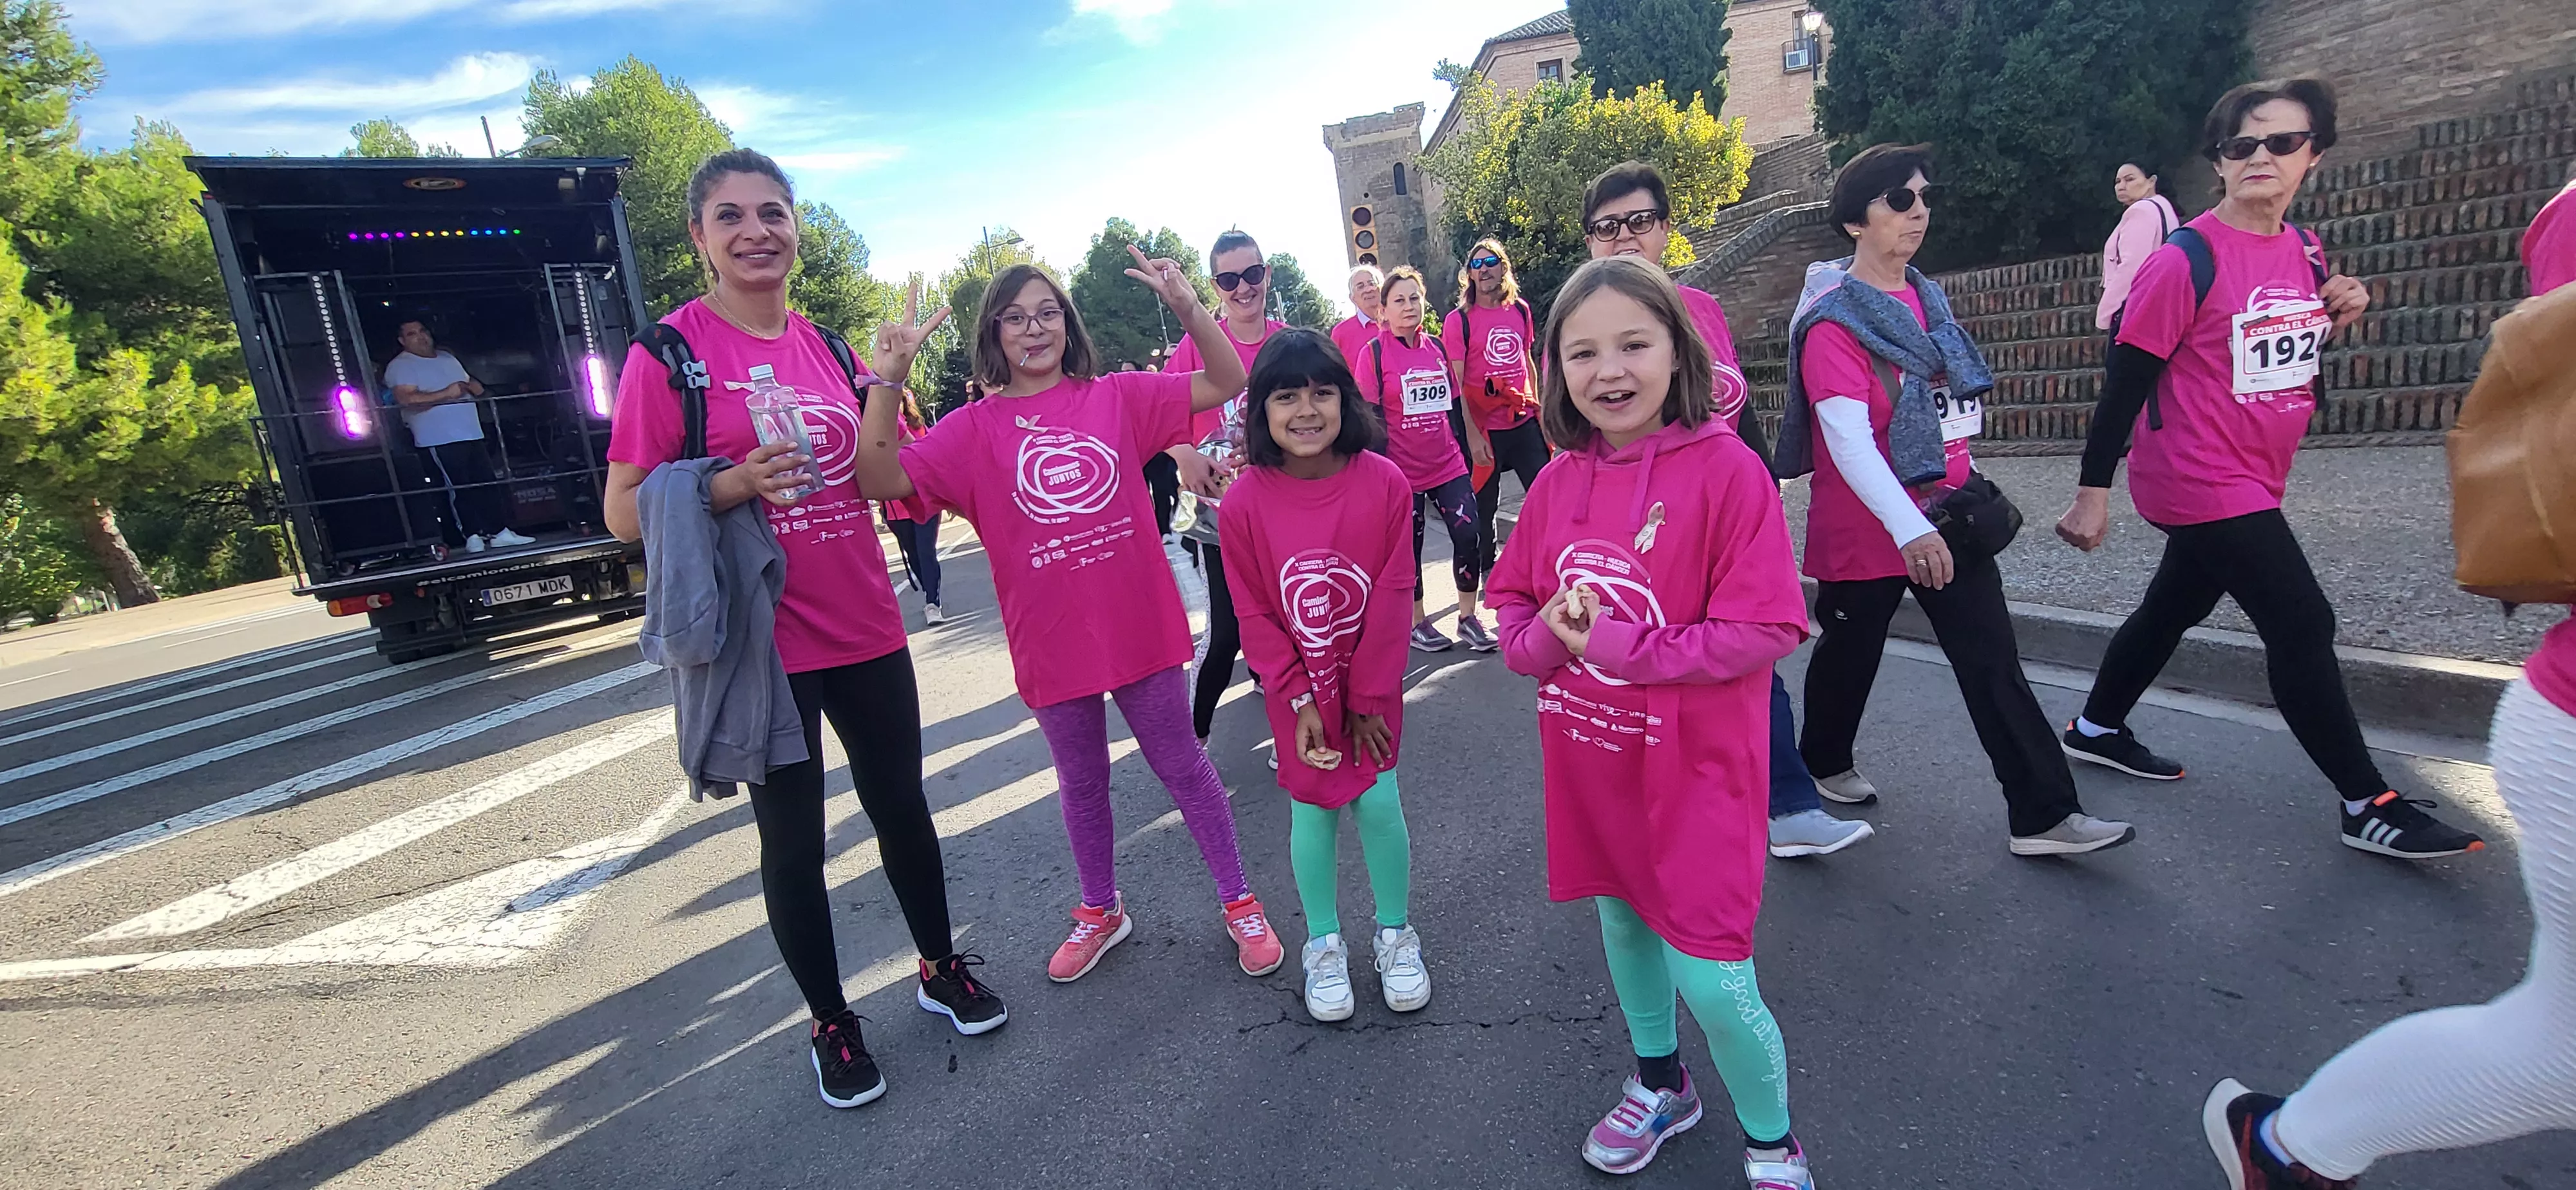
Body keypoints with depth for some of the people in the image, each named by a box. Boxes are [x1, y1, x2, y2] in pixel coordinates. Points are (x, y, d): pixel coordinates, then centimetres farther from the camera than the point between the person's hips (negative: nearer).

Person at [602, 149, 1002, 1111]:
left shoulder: (821, 344, 7)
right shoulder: (670, 351, -9)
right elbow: (624, 514, -8)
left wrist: (889, 386, -3)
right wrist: (734, 484, -25)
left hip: (866, 629, 5)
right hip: (765, 644, -4)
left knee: (903, 807, 16)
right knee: (793, 842, 9)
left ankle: (941, 967, 38)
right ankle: (831, 1023, 30)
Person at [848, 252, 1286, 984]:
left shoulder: (1117, 397, 0)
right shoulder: (976, 428, -2)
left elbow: (1225, 383, -2)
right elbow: (880, 479, -12)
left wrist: (1189, 308, -16)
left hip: (1140, 624, -1)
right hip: (1051, 641, 1)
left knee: (1180, 764, 12)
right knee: (1081, 781, 19)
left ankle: (1239, 902, 28)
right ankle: (1101, 910, 41)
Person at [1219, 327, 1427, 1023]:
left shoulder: (1384, 482, -14)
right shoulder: (1244, 501, -14)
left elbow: (1393, 597, -9)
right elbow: (1253, 614, -8)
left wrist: (1369, 696, -8)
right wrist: (1301, 698, -11)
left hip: (1373, 684, 0)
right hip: (1298, 688, 0)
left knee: (1379, 804, 2)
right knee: (1313, 810, 7)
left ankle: (1396, 933, 28)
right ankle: (1324, 944, 29)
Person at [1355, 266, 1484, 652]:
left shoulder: (1436, 347, 9)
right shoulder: (1373, 353, -6)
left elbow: (1453, 403, 16)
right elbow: (1369, 417, -8)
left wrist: (1465, 451, 15)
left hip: (1448, 465, 4)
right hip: (1402, 471, -4)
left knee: (1468, 534, -4)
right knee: (1409, 546, 6)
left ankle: (1468, 617, 11)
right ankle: (1418, 622, 23)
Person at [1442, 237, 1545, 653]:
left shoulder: (1520, 310, 9)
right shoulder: (1459, 320, -5)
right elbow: (1456, 383, -8)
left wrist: (1541, 412, 14)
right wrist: (1471, 435, -13)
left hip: (1525, 421, 4)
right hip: (1485, 428, -4)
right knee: (1484, 509, 5)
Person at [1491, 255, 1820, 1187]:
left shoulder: (1727, 470, -16)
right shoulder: (1558, 483, -1)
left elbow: (1765, 630, -19)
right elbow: (1512, 603, 8)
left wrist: (1619, 646, -22)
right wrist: (1545, 637, -14)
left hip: (1697, 768, -5)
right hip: (1589, 762, 6)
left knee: (1709, 976, 0)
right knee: (1623, 924, 23)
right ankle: (1660, 1086, 50)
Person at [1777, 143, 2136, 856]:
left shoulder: (1927, 298, 9)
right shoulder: (1832, 320, -15)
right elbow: (1847, 436, -26)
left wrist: (1964, 490, 21)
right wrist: (1907, 529, -36)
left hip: (1945, 514, 6)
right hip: (1865, 525, -6)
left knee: (1993, 661, 2)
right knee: (1851, 652, 12)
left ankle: (2043, 816, 6)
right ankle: (1824, 761, 37)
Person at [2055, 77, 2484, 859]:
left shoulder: (2304, 250, 7)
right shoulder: (2186, 259, -16)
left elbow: (2284, 353, 19)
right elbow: (2127, 378, -16)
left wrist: (2337, 318, -3)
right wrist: (2093, 491, -17)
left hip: (2251, 481, 8)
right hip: (2199, 481, -8)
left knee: (2175, 608, 18)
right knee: (2303, 626, -6)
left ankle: (2096, 730, 37)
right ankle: (2367, 806, 7)